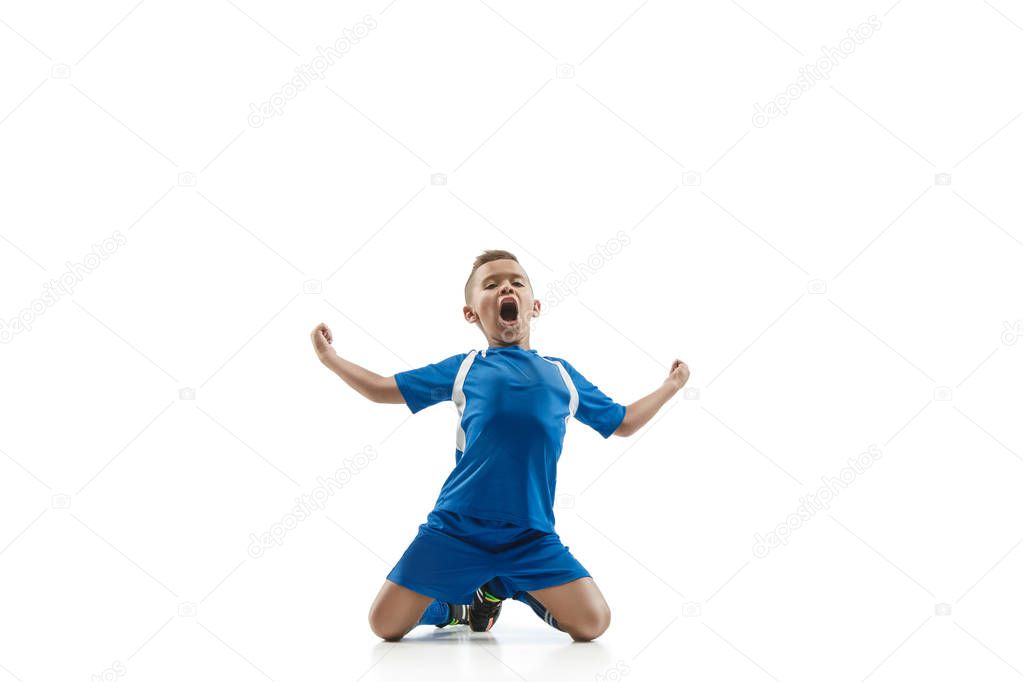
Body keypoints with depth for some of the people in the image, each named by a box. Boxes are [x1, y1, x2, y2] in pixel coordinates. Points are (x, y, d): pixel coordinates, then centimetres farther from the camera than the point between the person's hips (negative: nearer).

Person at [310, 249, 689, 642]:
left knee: (593, 624, -10)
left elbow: (622, 423, 24)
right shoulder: (462, 368, 9)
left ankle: (502, 589, 17)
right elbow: (384, 389, 16)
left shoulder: (562, 375, 13)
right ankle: (454, 606, 29)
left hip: (532, 536, 1)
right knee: (385, 625, -5)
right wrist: (330, 358, 13)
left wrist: (670, 386, 26)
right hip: (454, 528, -1)